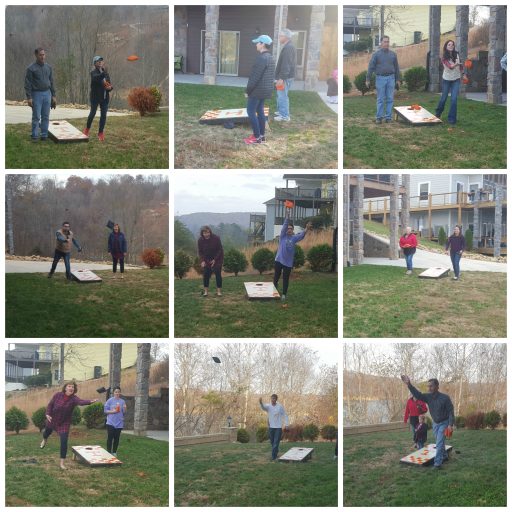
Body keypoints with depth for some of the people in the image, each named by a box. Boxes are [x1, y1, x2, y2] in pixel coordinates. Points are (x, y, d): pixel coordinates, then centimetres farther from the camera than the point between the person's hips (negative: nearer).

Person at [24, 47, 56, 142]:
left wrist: (54, 96, 9)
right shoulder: (31, 68, -6)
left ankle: (44, 135, 11)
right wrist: (29, 97, -14)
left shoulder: (48, 67, 9)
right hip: (36, 94, -4)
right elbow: (27, 84, -8)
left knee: (46, 117, 5)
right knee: (36, 117, -4)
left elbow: (51, 82, 14)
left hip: (47, 94, 4)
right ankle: (35, 136, 2)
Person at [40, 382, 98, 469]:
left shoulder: (73, 398, -23)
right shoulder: (57, 395, -16)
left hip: (64, 423, -2)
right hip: (52, 420, 2)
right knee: (47, 433, 29)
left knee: (64, 442, -13)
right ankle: (44, 440, 70)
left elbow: (81, 402, -44)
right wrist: (48, 414, -19)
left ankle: (62, 463, -2)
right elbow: (50, 405, -3)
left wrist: (90, 401, -65)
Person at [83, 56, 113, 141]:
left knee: (103, 115, 3)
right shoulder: (94, 72, -7)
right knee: (93, 113, 3)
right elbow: (97, 78, -30)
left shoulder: (105, 73, 11)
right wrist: (103, 72, -43)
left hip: (105, 97, 5)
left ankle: (101, 133, 11)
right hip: (95, 96, -5)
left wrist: (110, 87, -8)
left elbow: (110, 84, 15)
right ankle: (87, 129, 26)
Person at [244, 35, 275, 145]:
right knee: (260, 111, 16)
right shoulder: (270, 57, 12)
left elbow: (255, 76, -22)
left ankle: (257, 137, -5)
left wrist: (248, 90, -15)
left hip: (257, 90, -10)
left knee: (251, 111, -4)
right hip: (266, 90, 10)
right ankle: (261, 135, 18)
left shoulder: (262, 58, -20)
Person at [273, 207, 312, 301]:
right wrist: (287, 214, -28)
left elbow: (301, 236, -18)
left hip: (288, 262, 1)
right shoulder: (282, 236, -4)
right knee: (276, 277, 10)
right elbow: (285, 225, -16)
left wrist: (306, 229, -39)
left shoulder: (294, 238, 0)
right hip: (279, 260, -1)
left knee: (286, 279, 8)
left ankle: (284, 294, 18)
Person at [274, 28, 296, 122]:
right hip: (285, 76, 11)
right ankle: (281, 112, 29)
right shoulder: (288, 47, 16)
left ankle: (285, 116, -4)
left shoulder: (288, 48, -18)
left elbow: (286, 64, -24)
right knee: (280, 95, 19)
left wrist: (281, 78, -25)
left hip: (285, 77, -11)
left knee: (282, 96, -7)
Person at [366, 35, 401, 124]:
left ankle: (388, 117, 8)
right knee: (380, 99, 0)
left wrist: (398, 79, 12)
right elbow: (371, 67, -1)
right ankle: (379, 117, 5)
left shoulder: (393, 54, 8)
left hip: (391, 78, 2)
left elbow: (396, 67, 14)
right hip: (380, 78, -2)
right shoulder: (376, 54, 0)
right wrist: (368, 79, -5)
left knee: (390, 99, 2)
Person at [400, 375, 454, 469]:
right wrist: (409, 385, -41)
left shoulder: (445, 398, -23)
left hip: (444, 423, -6)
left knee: (439, 443, -14)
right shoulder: (428, 397, -10)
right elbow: (418, 394, -25)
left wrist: (450, 425, -22)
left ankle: (437, 463, -15)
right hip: (435, 423, 6)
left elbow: (450, 411, -18)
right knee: (439, 442, 20)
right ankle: (444, 456, 41)